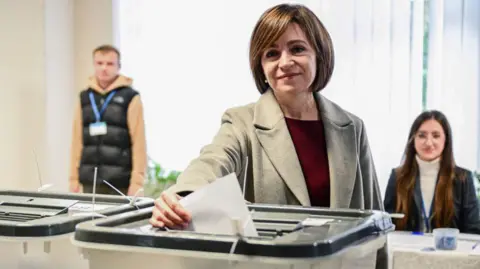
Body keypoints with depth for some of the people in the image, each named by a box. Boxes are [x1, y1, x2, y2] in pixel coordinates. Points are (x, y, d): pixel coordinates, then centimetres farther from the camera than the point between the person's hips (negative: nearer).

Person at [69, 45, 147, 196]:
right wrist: (74, 178, 4)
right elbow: (77, 141, 9)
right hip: (90, 182, 4)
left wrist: (137, 182, -13)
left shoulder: (130, 98, -1)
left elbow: (138, 143, -7)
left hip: (120, 183, -4)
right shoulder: (84, 98, 11)